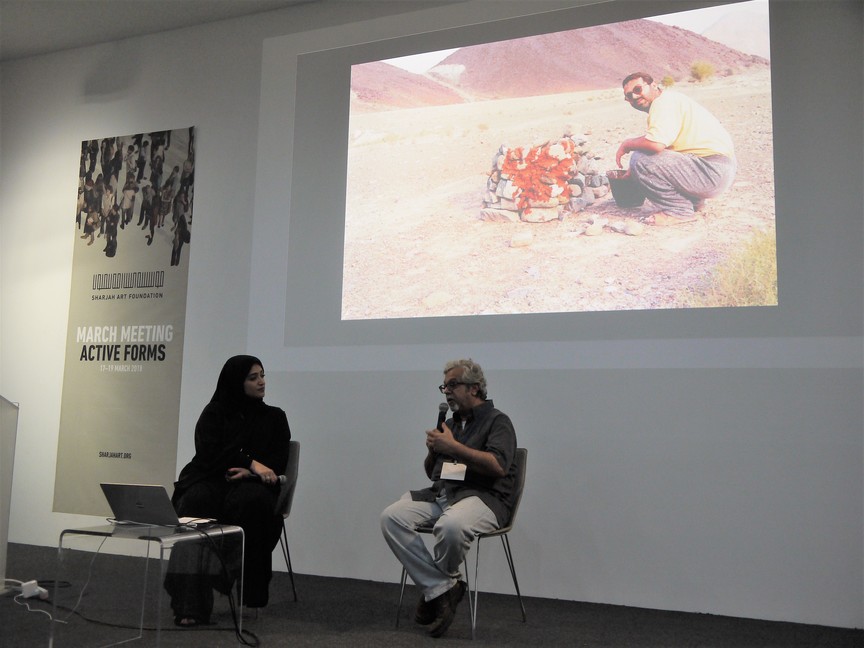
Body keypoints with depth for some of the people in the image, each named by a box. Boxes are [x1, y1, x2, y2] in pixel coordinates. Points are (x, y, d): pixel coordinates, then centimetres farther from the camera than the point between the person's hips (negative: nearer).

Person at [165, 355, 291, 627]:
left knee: (252, 500, -36)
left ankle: (251, 594, -25)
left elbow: (279, 461, 5)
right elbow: (211, 454, -4)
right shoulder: (214, 413, 11)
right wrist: (251, 462, -16)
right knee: (196, 502, -34)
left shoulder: (274, 417, 14)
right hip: (211, 481, 0)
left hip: (250, 485, 0)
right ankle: (189, 603, -38)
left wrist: (249, 471, -15)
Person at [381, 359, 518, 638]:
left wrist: (453, 447, -15)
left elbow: (499, 466, -16)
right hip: (440, 493, 7)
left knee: (450, 526, -39)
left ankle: (435, 589, -7)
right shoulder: (450, 424, 22)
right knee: (391, 517, -20)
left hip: (484, 496, -6)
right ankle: (441, 588, -17)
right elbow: (431, 472, 27)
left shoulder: (497, 421, 2)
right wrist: (433, 450, 4)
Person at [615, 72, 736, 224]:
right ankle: (693, 200, 19)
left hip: (713, 171, -11)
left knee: (641, 159, -20)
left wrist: (627, 144, -9)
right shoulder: (671, 100, 20)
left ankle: (680, 210, -9)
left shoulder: (664, 101, -12)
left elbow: (656, 144, -28)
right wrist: (633, 171, 22)